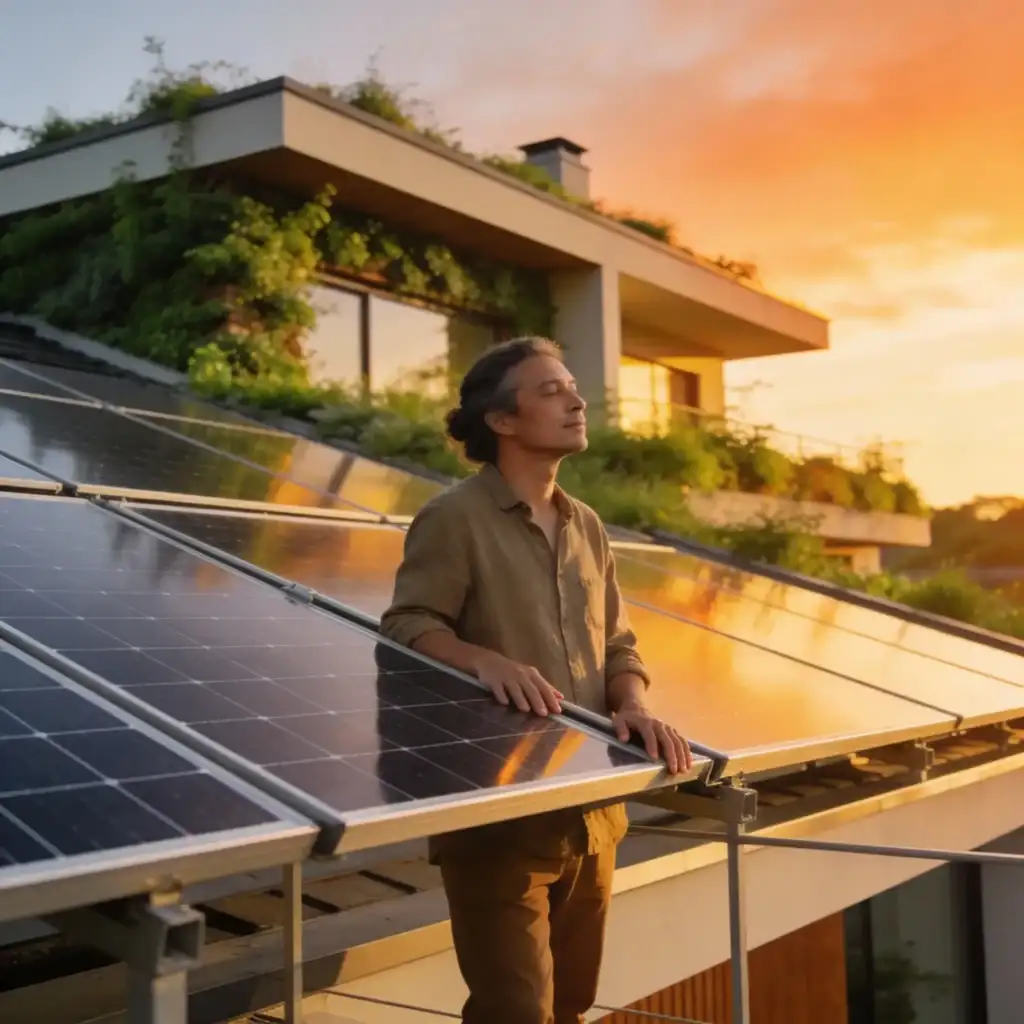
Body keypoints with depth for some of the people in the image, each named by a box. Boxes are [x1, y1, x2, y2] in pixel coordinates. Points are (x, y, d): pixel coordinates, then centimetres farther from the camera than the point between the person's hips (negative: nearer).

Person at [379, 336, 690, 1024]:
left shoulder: (588, 528, 13)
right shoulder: (454, 518, -8)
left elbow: (619, 644, 15)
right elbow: (406, 628, -14)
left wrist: (634, 707, -6)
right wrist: (486, 661, -32)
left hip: (591, 814, 7)